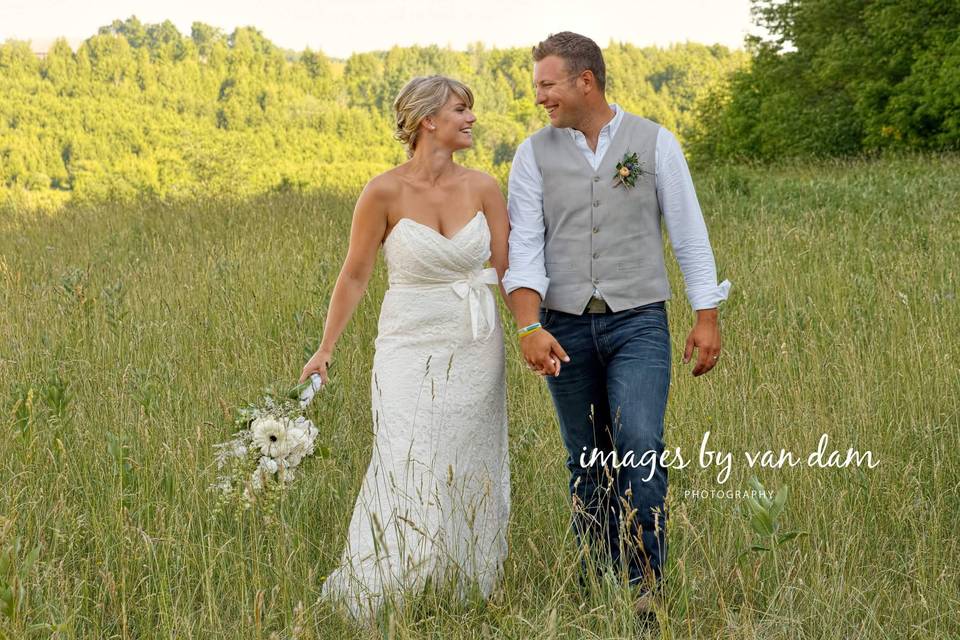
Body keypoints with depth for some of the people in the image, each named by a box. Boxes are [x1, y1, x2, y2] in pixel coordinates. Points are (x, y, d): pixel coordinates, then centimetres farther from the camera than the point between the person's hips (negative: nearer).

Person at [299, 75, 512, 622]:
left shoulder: (484, 189, -2)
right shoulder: (384, 193, -11)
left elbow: (507, 271, 0)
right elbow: (355, 276, -2)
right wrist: (326, 349, -3)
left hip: (476, 351, 4)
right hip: (412, 350, -4)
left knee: (472, 478, 7)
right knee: (411, 475, -9)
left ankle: (467, 593, 21)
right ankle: (366, 597, 6)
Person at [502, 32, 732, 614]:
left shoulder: (655, 143, 0)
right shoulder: (535, 155, 3)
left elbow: (689, 234, 2)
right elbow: (523, 248, -5)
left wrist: (708, 318, -2)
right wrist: (530, 328, -18)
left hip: (638, 324, -2)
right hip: (565, 328, 2)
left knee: (640, 446, -18)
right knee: (588, 463, 8)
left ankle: (645, 582, -9)